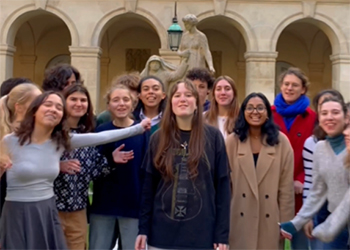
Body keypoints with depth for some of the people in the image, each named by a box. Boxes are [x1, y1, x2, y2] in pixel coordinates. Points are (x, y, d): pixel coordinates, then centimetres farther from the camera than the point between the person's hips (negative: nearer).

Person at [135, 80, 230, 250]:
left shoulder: (213, 137, -2)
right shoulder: (158, 138, 4)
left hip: (201, 235, -1)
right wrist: (143, 229, 3)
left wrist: (222, 235, -5)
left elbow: (222, 186, -2)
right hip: (162, 234, 2)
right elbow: (148, 187, 6)